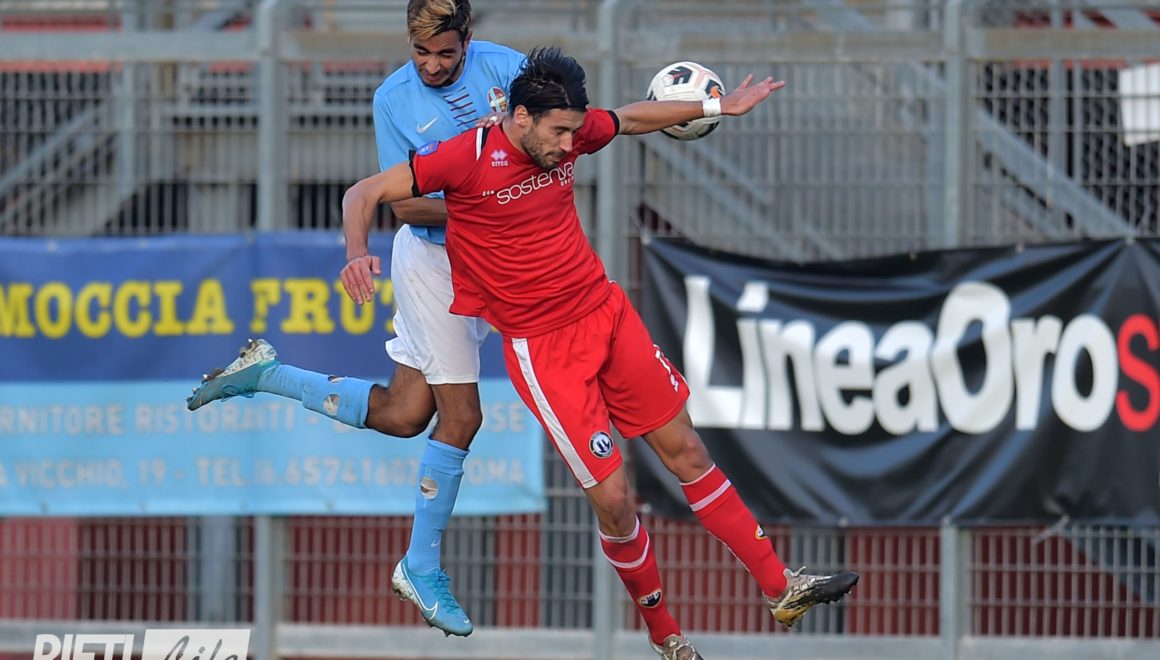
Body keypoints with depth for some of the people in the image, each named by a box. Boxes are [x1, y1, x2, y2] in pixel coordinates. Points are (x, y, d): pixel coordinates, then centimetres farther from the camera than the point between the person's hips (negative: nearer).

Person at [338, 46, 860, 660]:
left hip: (608, 313, 6)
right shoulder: (468, 157, -18)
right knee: (613, 499, -6)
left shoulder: (568, 131, -2)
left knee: (686, 452, 11)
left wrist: (718, 107, 21)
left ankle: (780, 588, 19)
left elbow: (631, 118, 20)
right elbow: (364, 193, -16)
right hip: (541, 349, -6)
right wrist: (356, 257, -34)